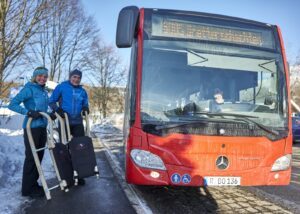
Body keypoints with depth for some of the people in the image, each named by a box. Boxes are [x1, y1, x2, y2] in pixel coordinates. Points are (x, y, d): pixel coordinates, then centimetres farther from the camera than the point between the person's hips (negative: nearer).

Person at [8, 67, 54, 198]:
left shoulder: (44, 91, 13)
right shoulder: (29, 89, -10)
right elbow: (12, 105, -15)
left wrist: (50, 115, 2)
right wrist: (29, 112, -24)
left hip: (42, 127, 8)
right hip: (32, 128, -8)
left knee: (39, 156, 13)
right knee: (31, 157, -2)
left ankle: (33, 184, 27)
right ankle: (27, 189, 10)